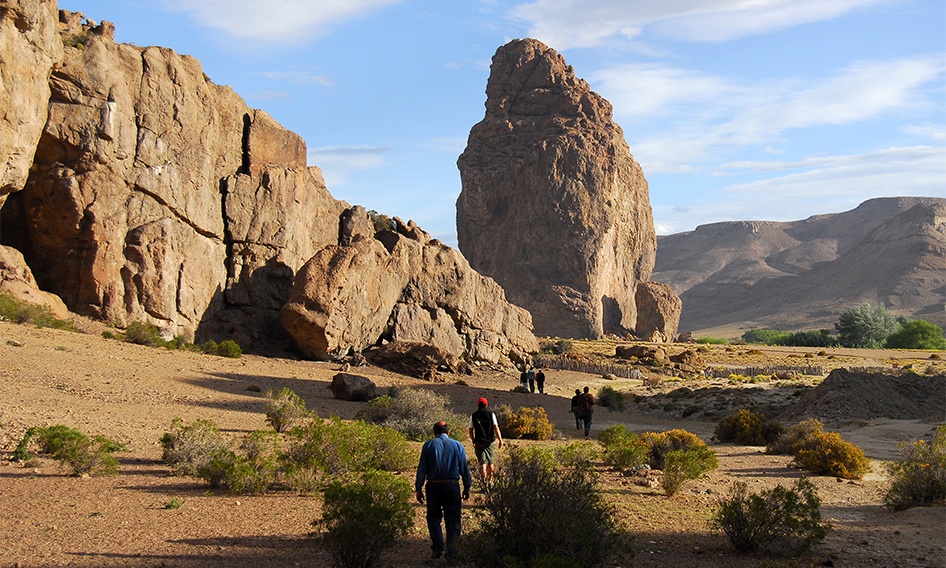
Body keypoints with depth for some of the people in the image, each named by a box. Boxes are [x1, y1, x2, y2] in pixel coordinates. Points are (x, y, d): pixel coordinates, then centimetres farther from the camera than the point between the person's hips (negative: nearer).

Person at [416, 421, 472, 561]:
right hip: (452, 486, 1)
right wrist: (467, 488, 15)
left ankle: (437, 548, 2)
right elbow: (465, 469, 9)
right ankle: (452, 550, 2)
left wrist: (418, 489, 4)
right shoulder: (457, 445, 7)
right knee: (453, 519, 6)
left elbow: (422, 469, 1)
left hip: (434, 486, -1)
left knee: (433, 517, 11)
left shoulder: (428, 445, 3)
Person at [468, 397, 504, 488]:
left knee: (482, 463, -1)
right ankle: (490, 481, 27)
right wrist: (500, 440, -10)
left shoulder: (473, 416, 4)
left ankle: (484, 482, -16)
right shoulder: (491, 414, 0)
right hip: (490, 442, 0)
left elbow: (470, 430, 6)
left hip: (479, 442, 0)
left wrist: (473, 441, 20)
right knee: (490, 462, 16)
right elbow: (496, 427, -9)